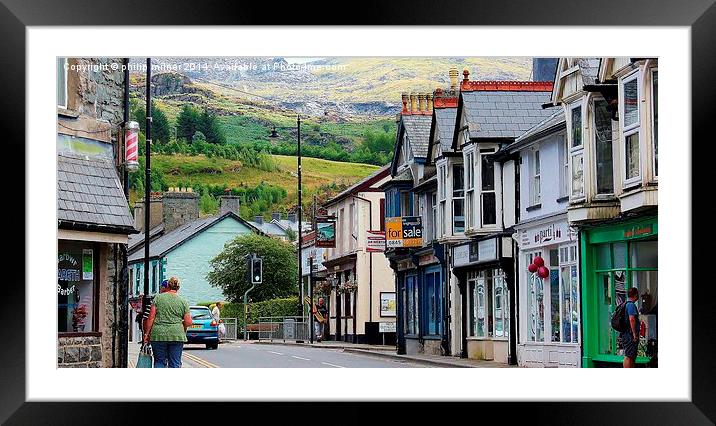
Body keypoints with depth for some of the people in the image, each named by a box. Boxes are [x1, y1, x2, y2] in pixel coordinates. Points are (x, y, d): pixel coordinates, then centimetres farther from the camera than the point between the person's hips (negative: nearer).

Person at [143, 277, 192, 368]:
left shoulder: (158, 297, 3)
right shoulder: (183, 301, 5)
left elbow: (151, 318, -1)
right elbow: (188, 322, 0)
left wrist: (146, 333, 5)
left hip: (158, 334, 0)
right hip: (177, 335, 0)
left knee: (159, 361, 9)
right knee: (175, 363, 6)